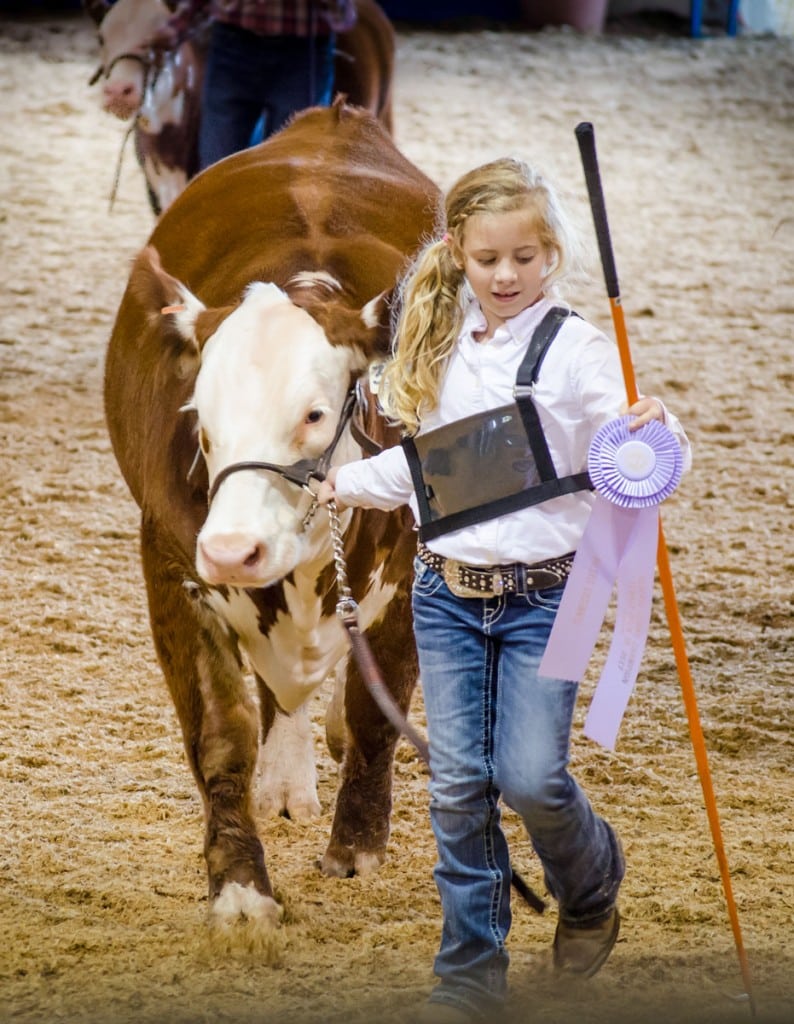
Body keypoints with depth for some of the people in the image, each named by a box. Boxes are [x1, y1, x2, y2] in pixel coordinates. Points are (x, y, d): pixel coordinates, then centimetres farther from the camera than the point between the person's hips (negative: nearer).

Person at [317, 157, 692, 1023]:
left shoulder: (575, 347, -8)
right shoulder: (438, 347, 8)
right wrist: (345, 484, 26)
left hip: (542, 594, -4)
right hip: (448, 594, 4)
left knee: (530, 776, -10)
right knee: (459, 784, 0)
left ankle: (592, 884, 23)